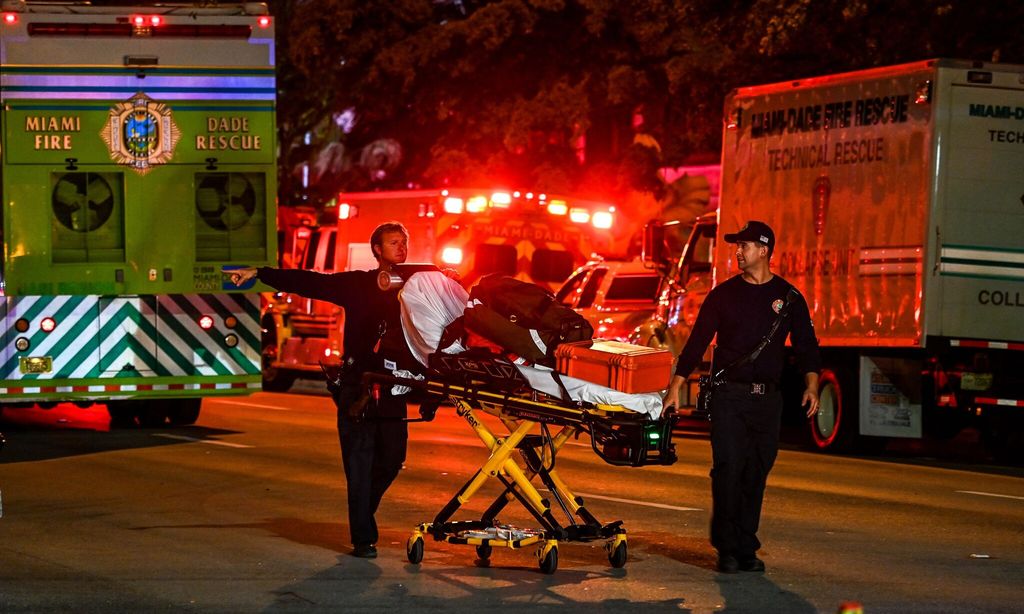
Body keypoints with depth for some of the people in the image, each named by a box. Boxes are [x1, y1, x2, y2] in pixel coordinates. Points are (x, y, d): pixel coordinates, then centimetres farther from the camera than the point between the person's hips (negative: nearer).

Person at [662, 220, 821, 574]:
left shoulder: (788, 298, 8)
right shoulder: (724, 294, 6)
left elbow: (806, 345, 10)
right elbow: (697, 342, 5)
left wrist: (811, 385, -6)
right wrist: (676, 386, -4)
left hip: (768, 397, 1)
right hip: (729, 395, -1)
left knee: (756, 473, 3)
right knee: (728, 469, -10)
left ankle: (746, 548, 9)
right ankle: (726, 549, -5)